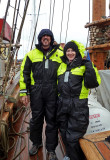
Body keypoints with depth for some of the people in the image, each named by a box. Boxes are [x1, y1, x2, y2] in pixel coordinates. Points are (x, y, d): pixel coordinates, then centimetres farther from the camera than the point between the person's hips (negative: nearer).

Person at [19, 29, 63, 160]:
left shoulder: (59, 54, 7)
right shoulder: (32, 54, 7)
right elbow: (24, 73, 8)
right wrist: (24, 92, 3)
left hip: (53, 92, 0)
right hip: (36, 92, 1)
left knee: (52, 120, 7)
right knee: (36, 118, 13)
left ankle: (51, 149, 25)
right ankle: (36, 143, 38)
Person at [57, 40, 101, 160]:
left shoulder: (84, 65, -4)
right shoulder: (62, 65, 12)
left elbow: (93, 84, -15)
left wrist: (89, 67, -20)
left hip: (78, 106, -5)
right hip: (62, 104, 6)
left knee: (73, 137, 0)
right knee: (64, 134, 19)